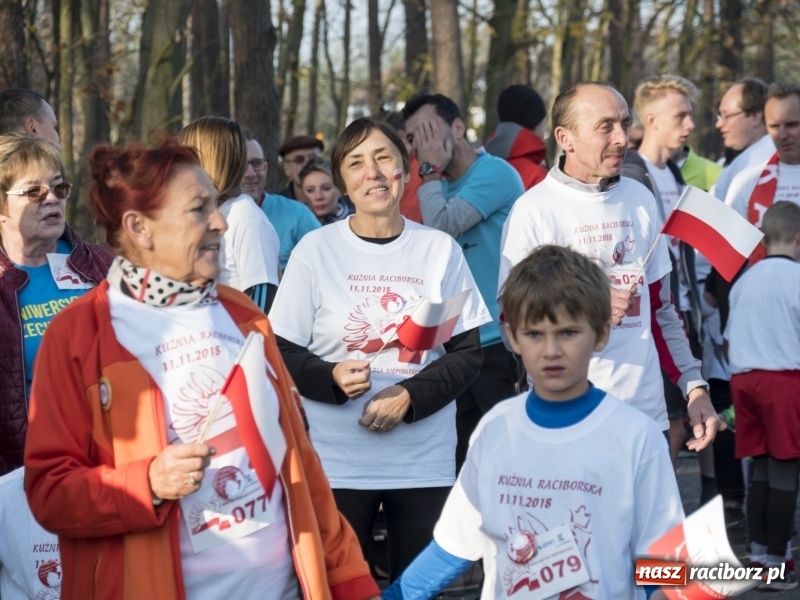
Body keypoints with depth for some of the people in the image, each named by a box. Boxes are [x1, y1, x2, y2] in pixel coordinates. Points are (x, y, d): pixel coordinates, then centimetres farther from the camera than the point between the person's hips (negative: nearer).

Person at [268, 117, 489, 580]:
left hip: (426, 460, 1)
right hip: (338, 461, -1)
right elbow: (284, 353, 0)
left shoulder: (440, 250, 1)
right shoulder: (315, 250, -3)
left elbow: (469, 353, 2)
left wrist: (410, 396, -14)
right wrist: (332, 378, -20)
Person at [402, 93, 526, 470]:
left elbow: (441, 227, -18)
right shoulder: (444, 187, 15)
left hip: (499, 344, -8)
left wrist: (431, 171, -7)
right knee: (462, 464, 10)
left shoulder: (494, 173, -9)